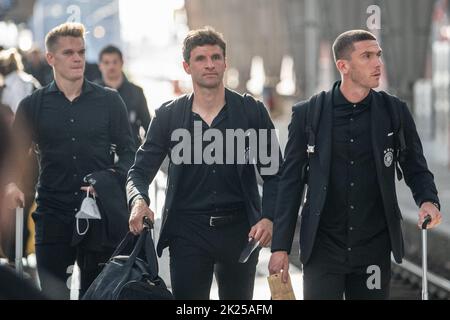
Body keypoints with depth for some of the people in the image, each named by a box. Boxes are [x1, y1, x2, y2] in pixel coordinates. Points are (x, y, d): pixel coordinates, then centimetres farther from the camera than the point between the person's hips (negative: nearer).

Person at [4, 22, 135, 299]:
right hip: (53, 214, 0)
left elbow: (128, 153, 7)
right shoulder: (33, 106, 7)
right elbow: (15, 154, 8)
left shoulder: (109, 101, 6)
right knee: (52, 291, -2)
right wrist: (11, 185, -12)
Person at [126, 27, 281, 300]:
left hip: (240, 230, 1)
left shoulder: (252, 111, 2)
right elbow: (140, 171, 5)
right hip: (188, 231, 0)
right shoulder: (169, 116, 4)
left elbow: (274, 173, 3)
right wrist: (138, 201, -18)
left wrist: (268, 218, -13)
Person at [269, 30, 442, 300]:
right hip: (323, 247, -1)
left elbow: (416, 169, 10)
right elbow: (291, 181, 2)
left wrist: (429, 201, -12)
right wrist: (281, 247, -1)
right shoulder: (307, 114, -1)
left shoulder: (395, 111, 2)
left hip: (375, 249, 1)